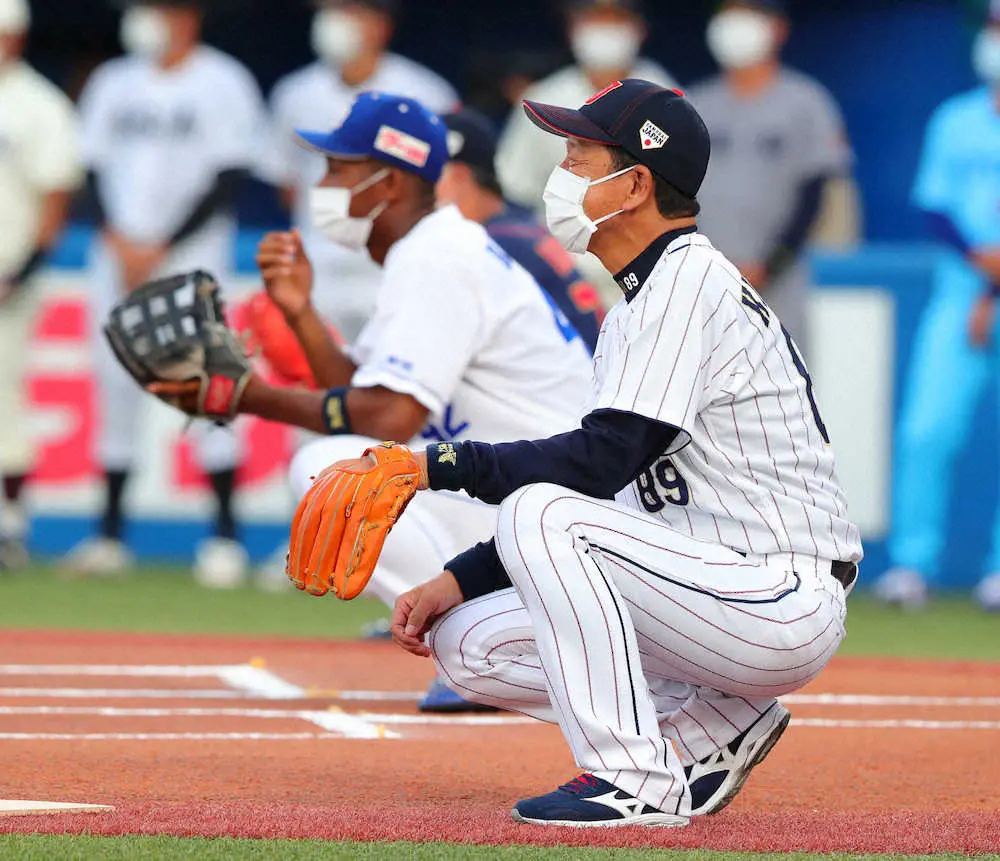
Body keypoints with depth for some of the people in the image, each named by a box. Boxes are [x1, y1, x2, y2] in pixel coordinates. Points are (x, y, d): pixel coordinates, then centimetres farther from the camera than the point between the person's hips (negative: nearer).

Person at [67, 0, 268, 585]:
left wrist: (163, 249, -12)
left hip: (191, 255, -5)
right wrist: (119, 239, -5)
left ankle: (226, 534, -6)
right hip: (119, 252, 5)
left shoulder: (223, 83, -3)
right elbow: (94, 169, 11)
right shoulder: (113, 82, 12)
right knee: (116, 388, 4)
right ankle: (110, 533, 9)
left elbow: (230, 178, -8)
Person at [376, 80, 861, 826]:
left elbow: (601, 464, -24)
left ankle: (636, 782, -22)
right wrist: (457, 583, 8)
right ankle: (712, 726, 11)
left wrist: (439, 466, -20)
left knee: (541, 515, -25)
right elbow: (602, 488, 18)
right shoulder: (637, 308, 18)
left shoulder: (691, 280, -14)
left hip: (785, 606, -10)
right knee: (469, 642, 4)